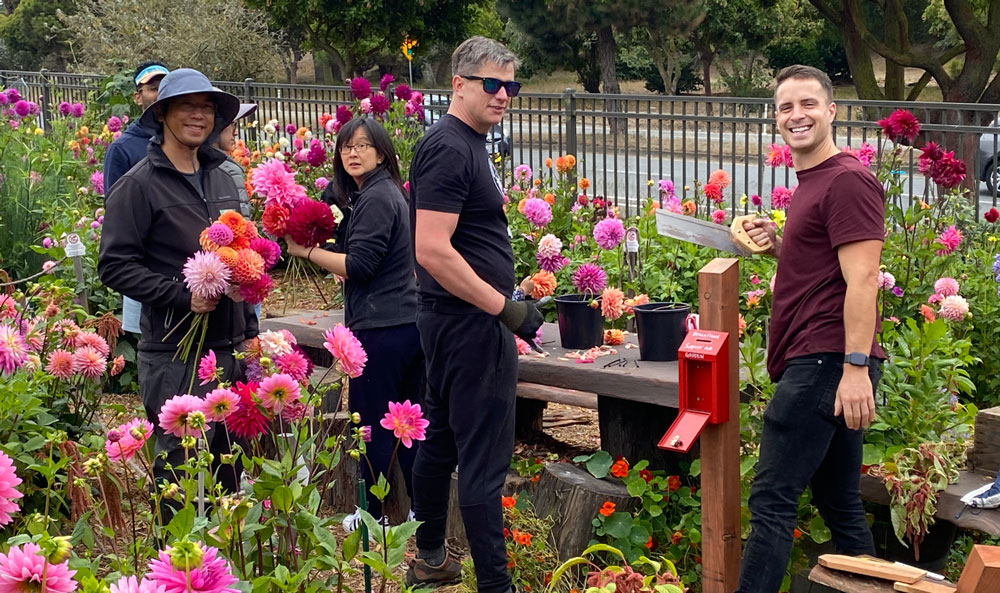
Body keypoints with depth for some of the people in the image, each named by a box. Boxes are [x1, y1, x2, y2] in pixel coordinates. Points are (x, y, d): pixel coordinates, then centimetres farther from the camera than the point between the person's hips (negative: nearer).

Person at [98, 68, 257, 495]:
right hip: (174, 356, -6)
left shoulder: (220, 179, 15)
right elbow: (115, 265, -11)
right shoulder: (139, 184, -6)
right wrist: (182, 295, -20)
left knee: (228, 473, 11)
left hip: (230, 351, 6)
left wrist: (250, 330, 17)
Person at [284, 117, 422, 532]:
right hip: (410, 323, 10)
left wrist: (306, 251, -11)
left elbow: (358, 265, -18)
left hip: (381, 329, -10)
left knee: (372, 425, 1)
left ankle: (372, 515, 11)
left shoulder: (375, 198, -14)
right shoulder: (390, 192, 17)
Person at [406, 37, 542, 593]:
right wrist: (506, 308, -22)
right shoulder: (450, 148, -17)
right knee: (485, 458, -7)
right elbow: (432, 250, -25)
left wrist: (504, 302, 18)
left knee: (442, 440, 18)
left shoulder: (471, 143, 14)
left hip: (454, 319, 11)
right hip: (471, 322, -11)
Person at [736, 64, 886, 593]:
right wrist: (776, 245, 11)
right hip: (818, 364, 11)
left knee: (771, 499, -10)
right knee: (839, 501, 13)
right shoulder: (811, 183, 20)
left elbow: (862, 279, -18)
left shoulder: (847, 181, -11)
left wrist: (856, 367, -23)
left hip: (825, 363, -11)